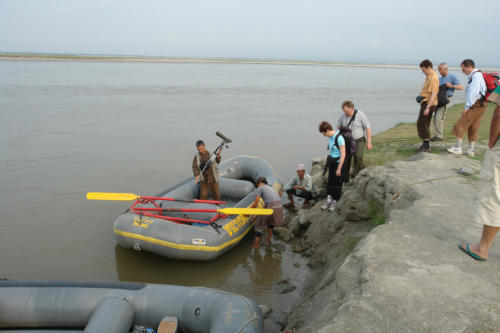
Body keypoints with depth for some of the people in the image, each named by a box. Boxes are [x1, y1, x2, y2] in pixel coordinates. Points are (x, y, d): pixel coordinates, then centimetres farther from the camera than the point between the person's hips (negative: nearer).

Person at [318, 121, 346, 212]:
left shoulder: (339, 138, -23)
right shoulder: (331, 137, 3)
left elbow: (343, 154, -22)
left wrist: (339, 169, -19)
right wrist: (328, 163, 16)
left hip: (339, 163, -7)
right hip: (332, 162, 7)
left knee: (337, 183, 3)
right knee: (330, 181, 10)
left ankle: (335, 202, 19)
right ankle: (329, 200, 21)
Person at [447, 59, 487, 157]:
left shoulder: (476, 75, -13)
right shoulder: (473, 76, 17)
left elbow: (473, 93, -19)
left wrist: (467, 107, -18)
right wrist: (468, 106, 13)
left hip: (475, 106, -10)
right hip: (478, 106, 10)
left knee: (460, 125, -6)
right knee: (473, 128, 11)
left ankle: (458, 147, -2)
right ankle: (471, 150, 15)